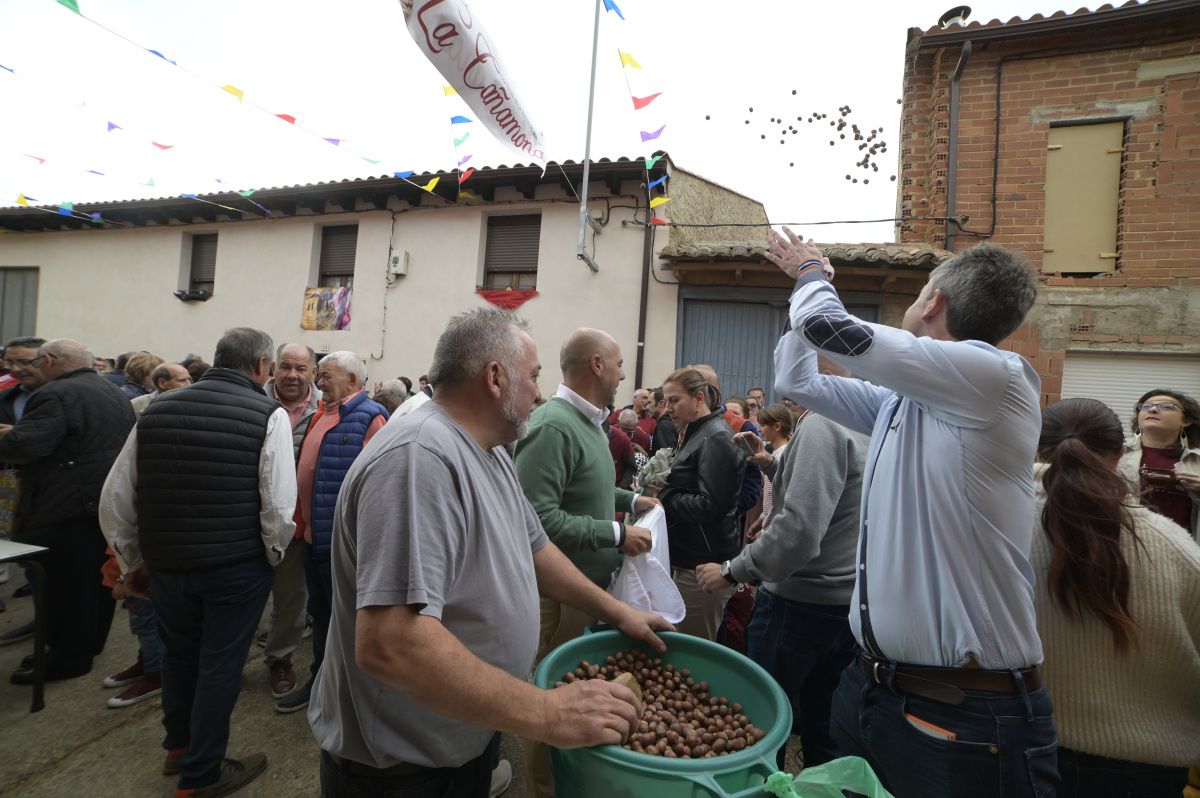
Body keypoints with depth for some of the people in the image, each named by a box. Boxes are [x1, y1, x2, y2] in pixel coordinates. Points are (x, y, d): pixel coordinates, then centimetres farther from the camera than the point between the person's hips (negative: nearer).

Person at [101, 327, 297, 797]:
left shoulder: (157, 409, 3)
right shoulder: (268, 415, -12)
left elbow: (114, 499, 6)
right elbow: (279, 508, -18)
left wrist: (132, 560, 19)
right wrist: (274, 555, 2)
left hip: (165, 563, 5)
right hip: (236, 566, -5)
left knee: (178, 653, 26)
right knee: (219, 665, 12)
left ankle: (178, 746, 48)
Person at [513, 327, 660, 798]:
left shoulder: (586, 421, 8)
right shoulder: (553, 427, -24)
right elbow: (539, 517, -30)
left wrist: (629, 500, 10)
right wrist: (616, 535, -24)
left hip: (589, 583, 10)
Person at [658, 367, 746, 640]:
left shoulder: (715, 438, -16)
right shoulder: (697, 432, 13)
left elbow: (710, 506, -22)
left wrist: (662, 497, -15)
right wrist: (659, 487, 1)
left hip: (703, 565, -9)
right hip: (689, 557, 9)